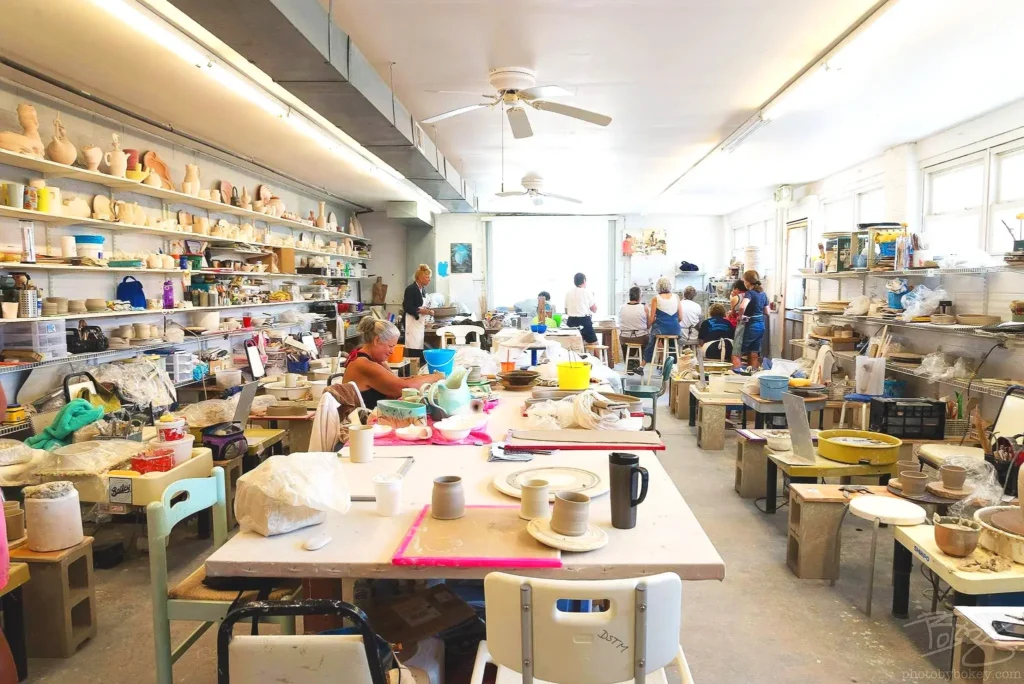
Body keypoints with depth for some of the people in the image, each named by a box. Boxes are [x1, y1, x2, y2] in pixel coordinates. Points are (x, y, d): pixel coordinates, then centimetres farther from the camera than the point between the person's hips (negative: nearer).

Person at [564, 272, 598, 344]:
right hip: (584, 321, -5)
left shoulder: (568, 293, 9)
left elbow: (566, 311, 13)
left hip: (571, 321, 5)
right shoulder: (586, 292, -3)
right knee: (594, 345, 3)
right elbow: (594, 309, 1)